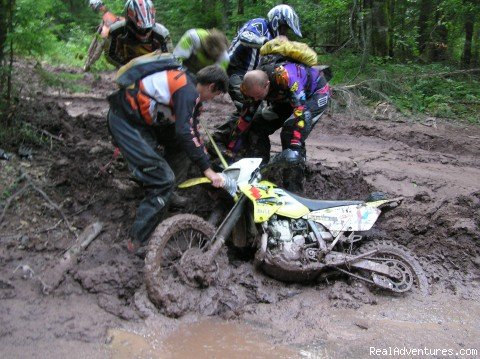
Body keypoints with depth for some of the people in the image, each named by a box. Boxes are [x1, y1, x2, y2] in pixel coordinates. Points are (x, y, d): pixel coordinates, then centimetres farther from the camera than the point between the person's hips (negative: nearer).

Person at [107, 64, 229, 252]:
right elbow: (185, 132, -25)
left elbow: (191, 128, 22)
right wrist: (207, 169, -20)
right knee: (164, 181, -12)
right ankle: (138, 240, -7)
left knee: (180, 146, 17)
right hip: (126, 122, -10)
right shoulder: (189, 91, -16)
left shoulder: (187, 80, 14)